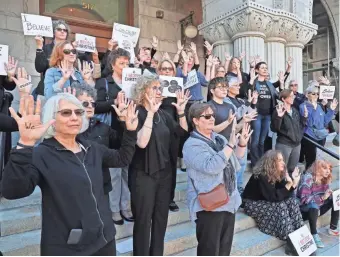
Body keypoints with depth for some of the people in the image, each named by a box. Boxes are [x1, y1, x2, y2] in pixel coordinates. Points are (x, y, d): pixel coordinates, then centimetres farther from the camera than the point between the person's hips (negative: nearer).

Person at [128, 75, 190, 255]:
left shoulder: (163, 114, 7)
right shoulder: (136, 114, -12)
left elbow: (182, 133, 4)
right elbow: (142, 142, -26)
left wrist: (181, 112, -9)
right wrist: (150, 113, -28)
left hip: (164, 172, 7)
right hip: (143, 174, -6)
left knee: (161, 217, 17)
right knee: (143, 220, 6)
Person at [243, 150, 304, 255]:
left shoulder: (279, 174, -2)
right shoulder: (261, 176, -25)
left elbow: (284, 195, -4)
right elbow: (273, 197, -28)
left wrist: (294, 182, -18)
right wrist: (289, 183, -30)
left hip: (267, 202, 8)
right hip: (253, 205, -8)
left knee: (292, 200, -12)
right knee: (281, 206, -27)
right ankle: (291, 241, -18)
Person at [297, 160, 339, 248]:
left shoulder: (324, 179, 1)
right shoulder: (307, 178, -23)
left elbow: (325, 196, 8)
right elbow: (303, 199, -29)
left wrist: (330, 194, -14)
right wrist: (322, 197, -34)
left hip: (317, 207, 8)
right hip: (303, 209, -8)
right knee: (314, 206, -37)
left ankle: (333, 228, 5)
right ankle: (314, 235, -24)